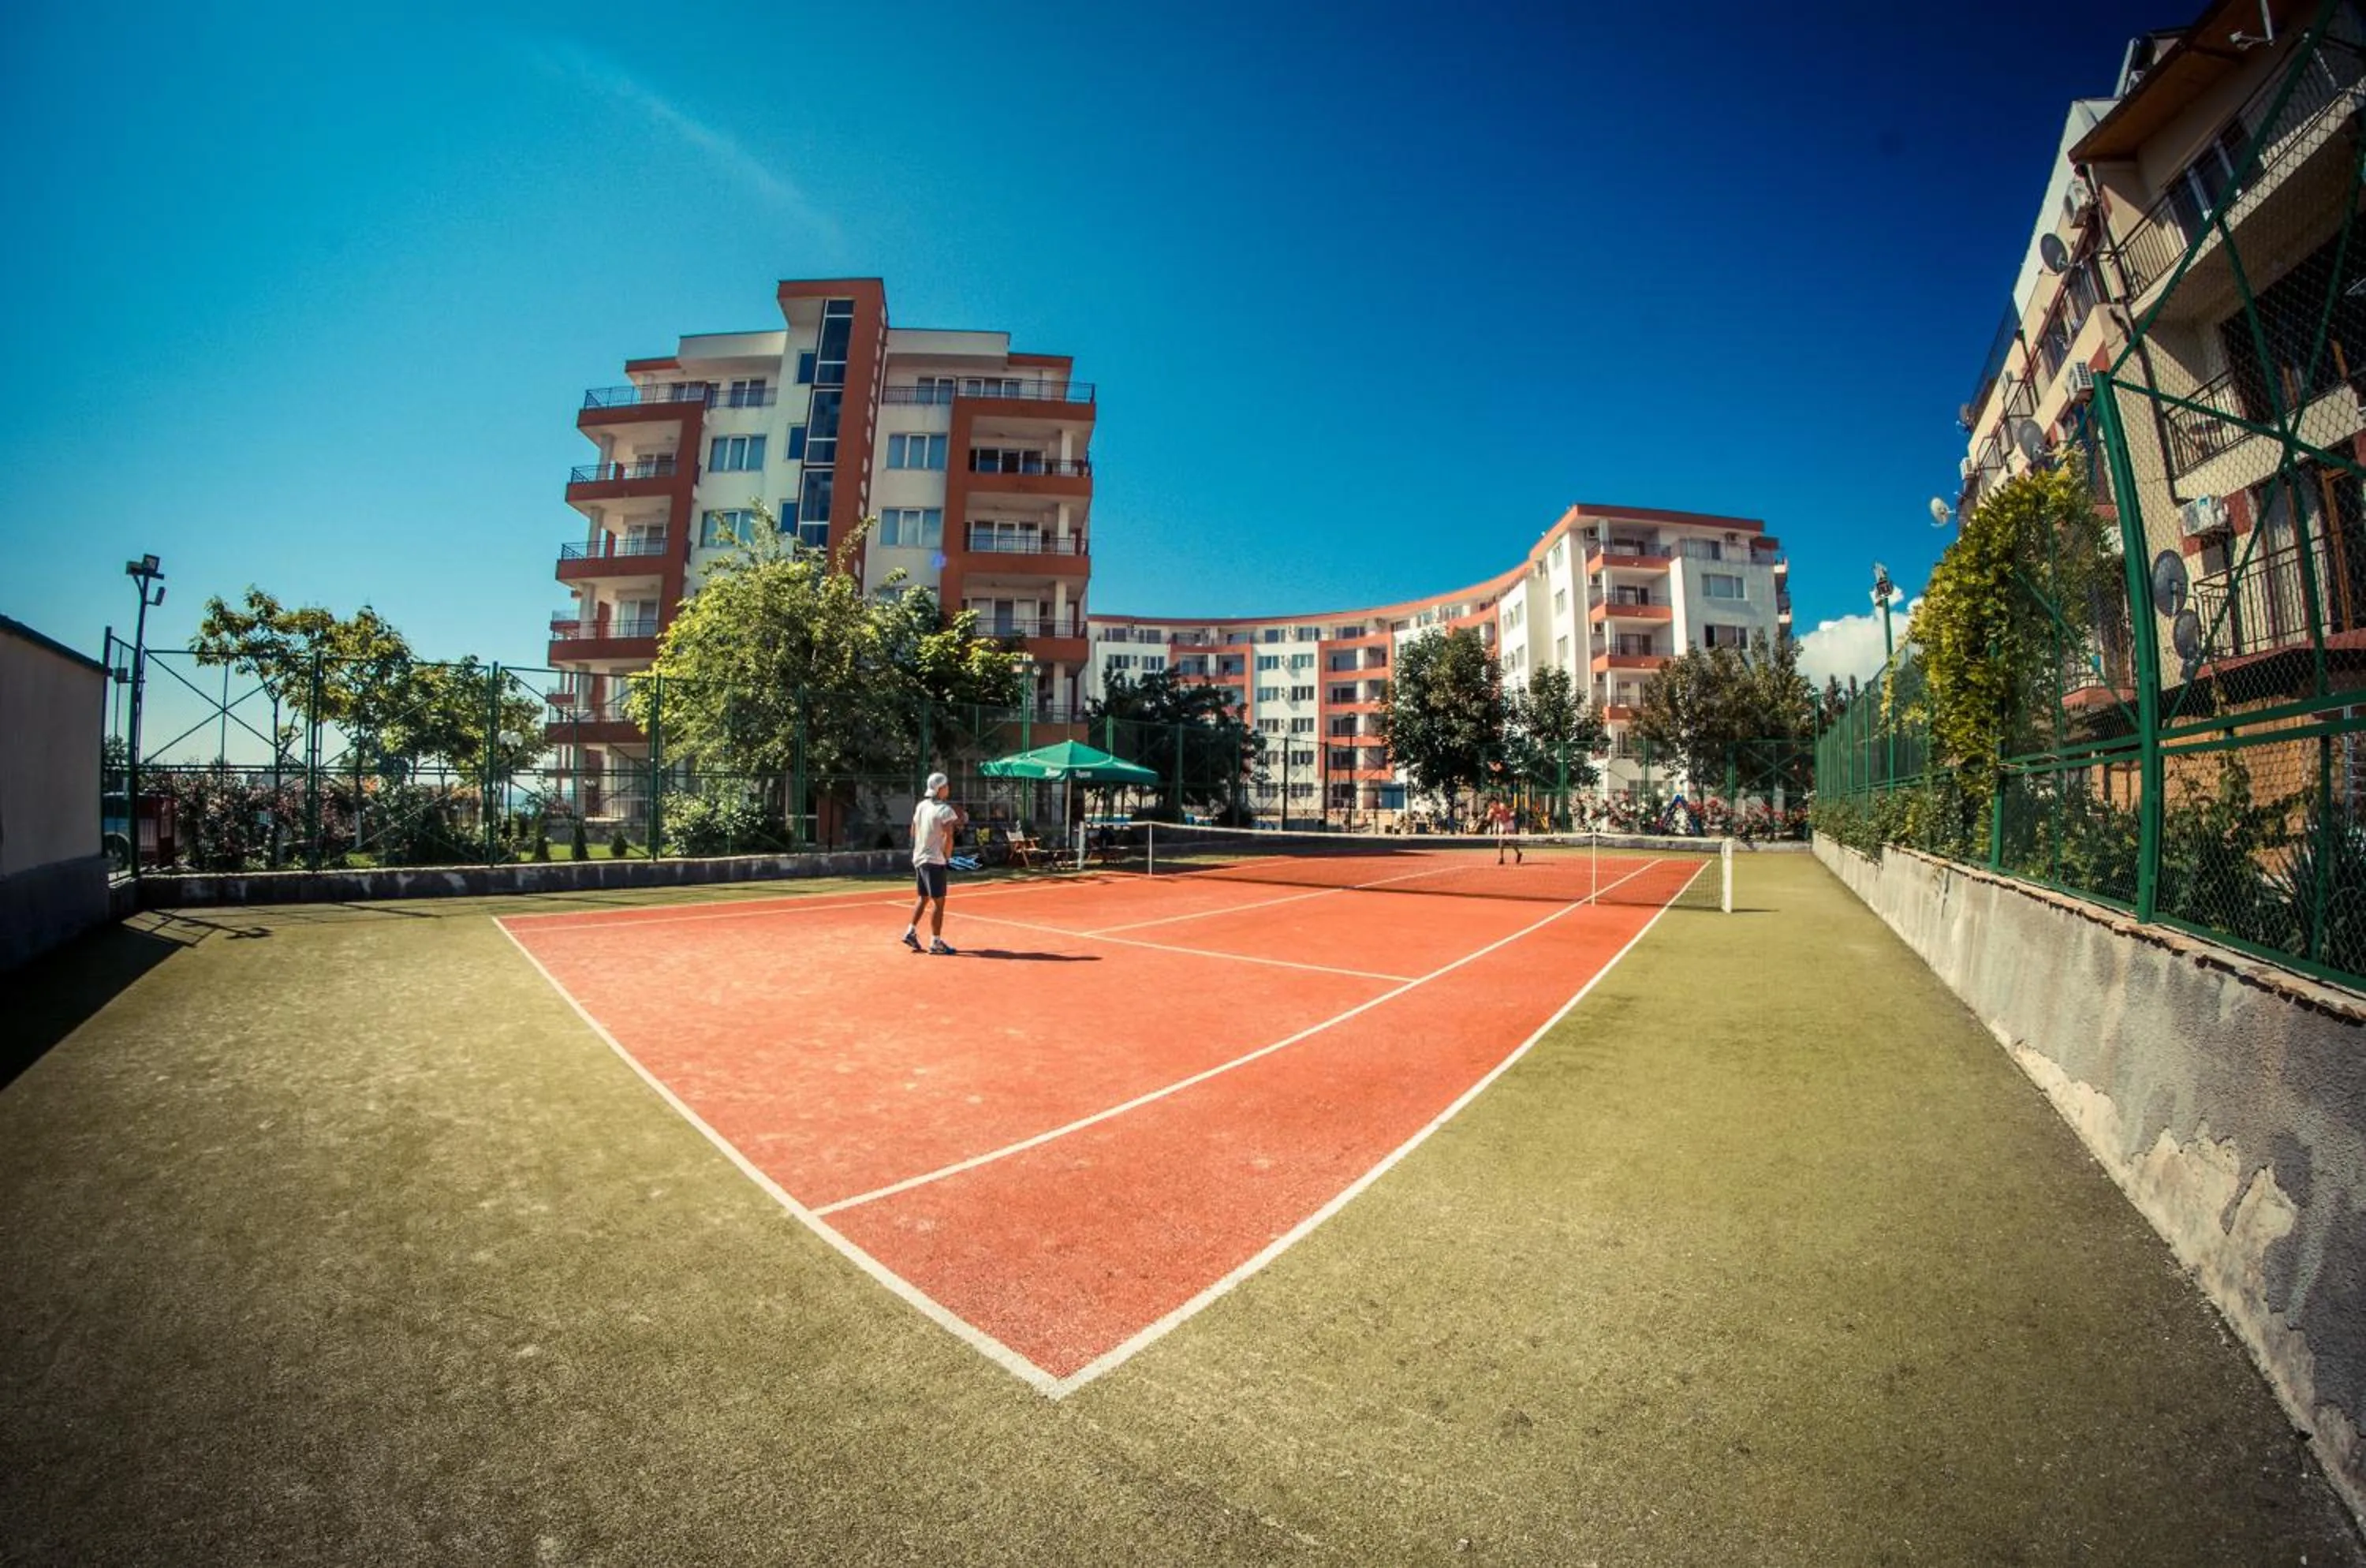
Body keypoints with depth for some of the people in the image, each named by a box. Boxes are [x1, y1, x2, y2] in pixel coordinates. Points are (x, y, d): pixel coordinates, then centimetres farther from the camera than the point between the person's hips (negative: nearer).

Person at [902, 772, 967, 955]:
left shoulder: (921, 806, 8)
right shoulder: (946, 810, -14)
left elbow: (913, 831, 15)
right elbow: (948, 837, -19)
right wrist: (947, 855, -3)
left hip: (918, 858, 8)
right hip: (934, 860, -8)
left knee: (923, 897, 21)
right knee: (938, 901, -1)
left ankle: (911, 932, 17)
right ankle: (935, 942, 2)